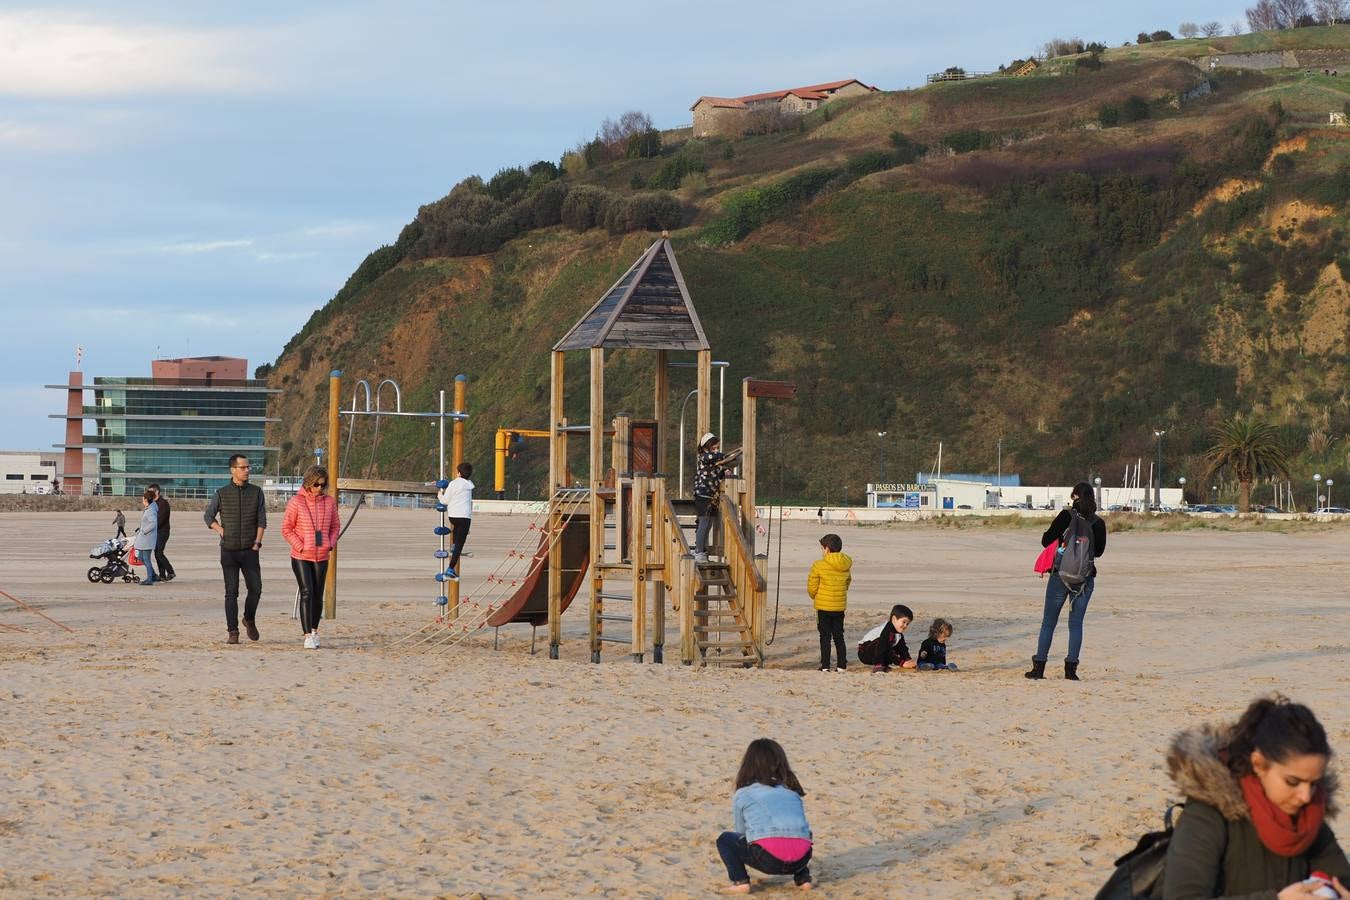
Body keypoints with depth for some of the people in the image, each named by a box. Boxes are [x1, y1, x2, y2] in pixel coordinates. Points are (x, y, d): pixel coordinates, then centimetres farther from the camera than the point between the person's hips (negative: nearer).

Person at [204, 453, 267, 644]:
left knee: (255, 588, -4)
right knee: (231, 593, -2)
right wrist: (221, 531, 0)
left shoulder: (256, 492, 5)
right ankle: (233, 632, -1)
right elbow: (208, 516, 13)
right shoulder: (222, 494, 1)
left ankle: (249, 620, 22)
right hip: (229, 551, -1)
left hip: (249, 550, 1)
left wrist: (257, 543, -3)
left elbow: (261, 520, 6)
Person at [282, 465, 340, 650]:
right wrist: (300, 546, -13)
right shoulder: (296, 502, -8)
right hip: (301, 557, -4)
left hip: (321, 556, 4)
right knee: (307, 593, -13)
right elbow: (286, 529, -3)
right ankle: (308, 636, -14)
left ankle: (314, 631, 29)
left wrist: (331, 543, -3)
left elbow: (335, 526, 14)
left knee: (318, 595, 11)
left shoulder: (329, 502, 2)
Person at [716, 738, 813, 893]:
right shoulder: (793, 791, 26)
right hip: (800, 858, 4)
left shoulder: (742, 795, 17)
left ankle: (740, 881, 2)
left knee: (725, 840, 21)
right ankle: (803, 878, 19)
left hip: (768, 857, -4)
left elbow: (741, 833, 26)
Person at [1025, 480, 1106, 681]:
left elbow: (1046, 541, -5)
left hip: (1061, 574, -2)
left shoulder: (1066, 516, -8)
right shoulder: (1098, 523, 1)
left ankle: (1039, 666, 4)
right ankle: (1071, 668, 2)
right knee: (1076, 623, 7)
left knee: (1048, 622, 5)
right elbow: (1099, 551, 12)